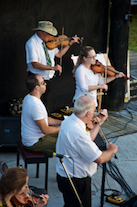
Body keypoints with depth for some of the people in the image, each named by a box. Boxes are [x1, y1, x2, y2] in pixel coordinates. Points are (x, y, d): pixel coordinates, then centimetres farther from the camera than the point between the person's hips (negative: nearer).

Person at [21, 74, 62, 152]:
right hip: (34, 143, -10)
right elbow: (45, 130, -25)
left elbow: (44, 119, 13)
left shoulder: (28, 98, 2)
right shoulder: (35, 105, -30)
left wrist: (62, 122, 6)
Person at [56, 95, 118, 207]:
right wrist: (112, 150, -7)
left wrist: (100, 122, 14)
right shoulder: (78, 133, -33)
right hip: (76, 181, -10)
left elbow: (88, 140, 13)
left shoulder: (68, 121, -2)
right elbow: (99, 159, -27)